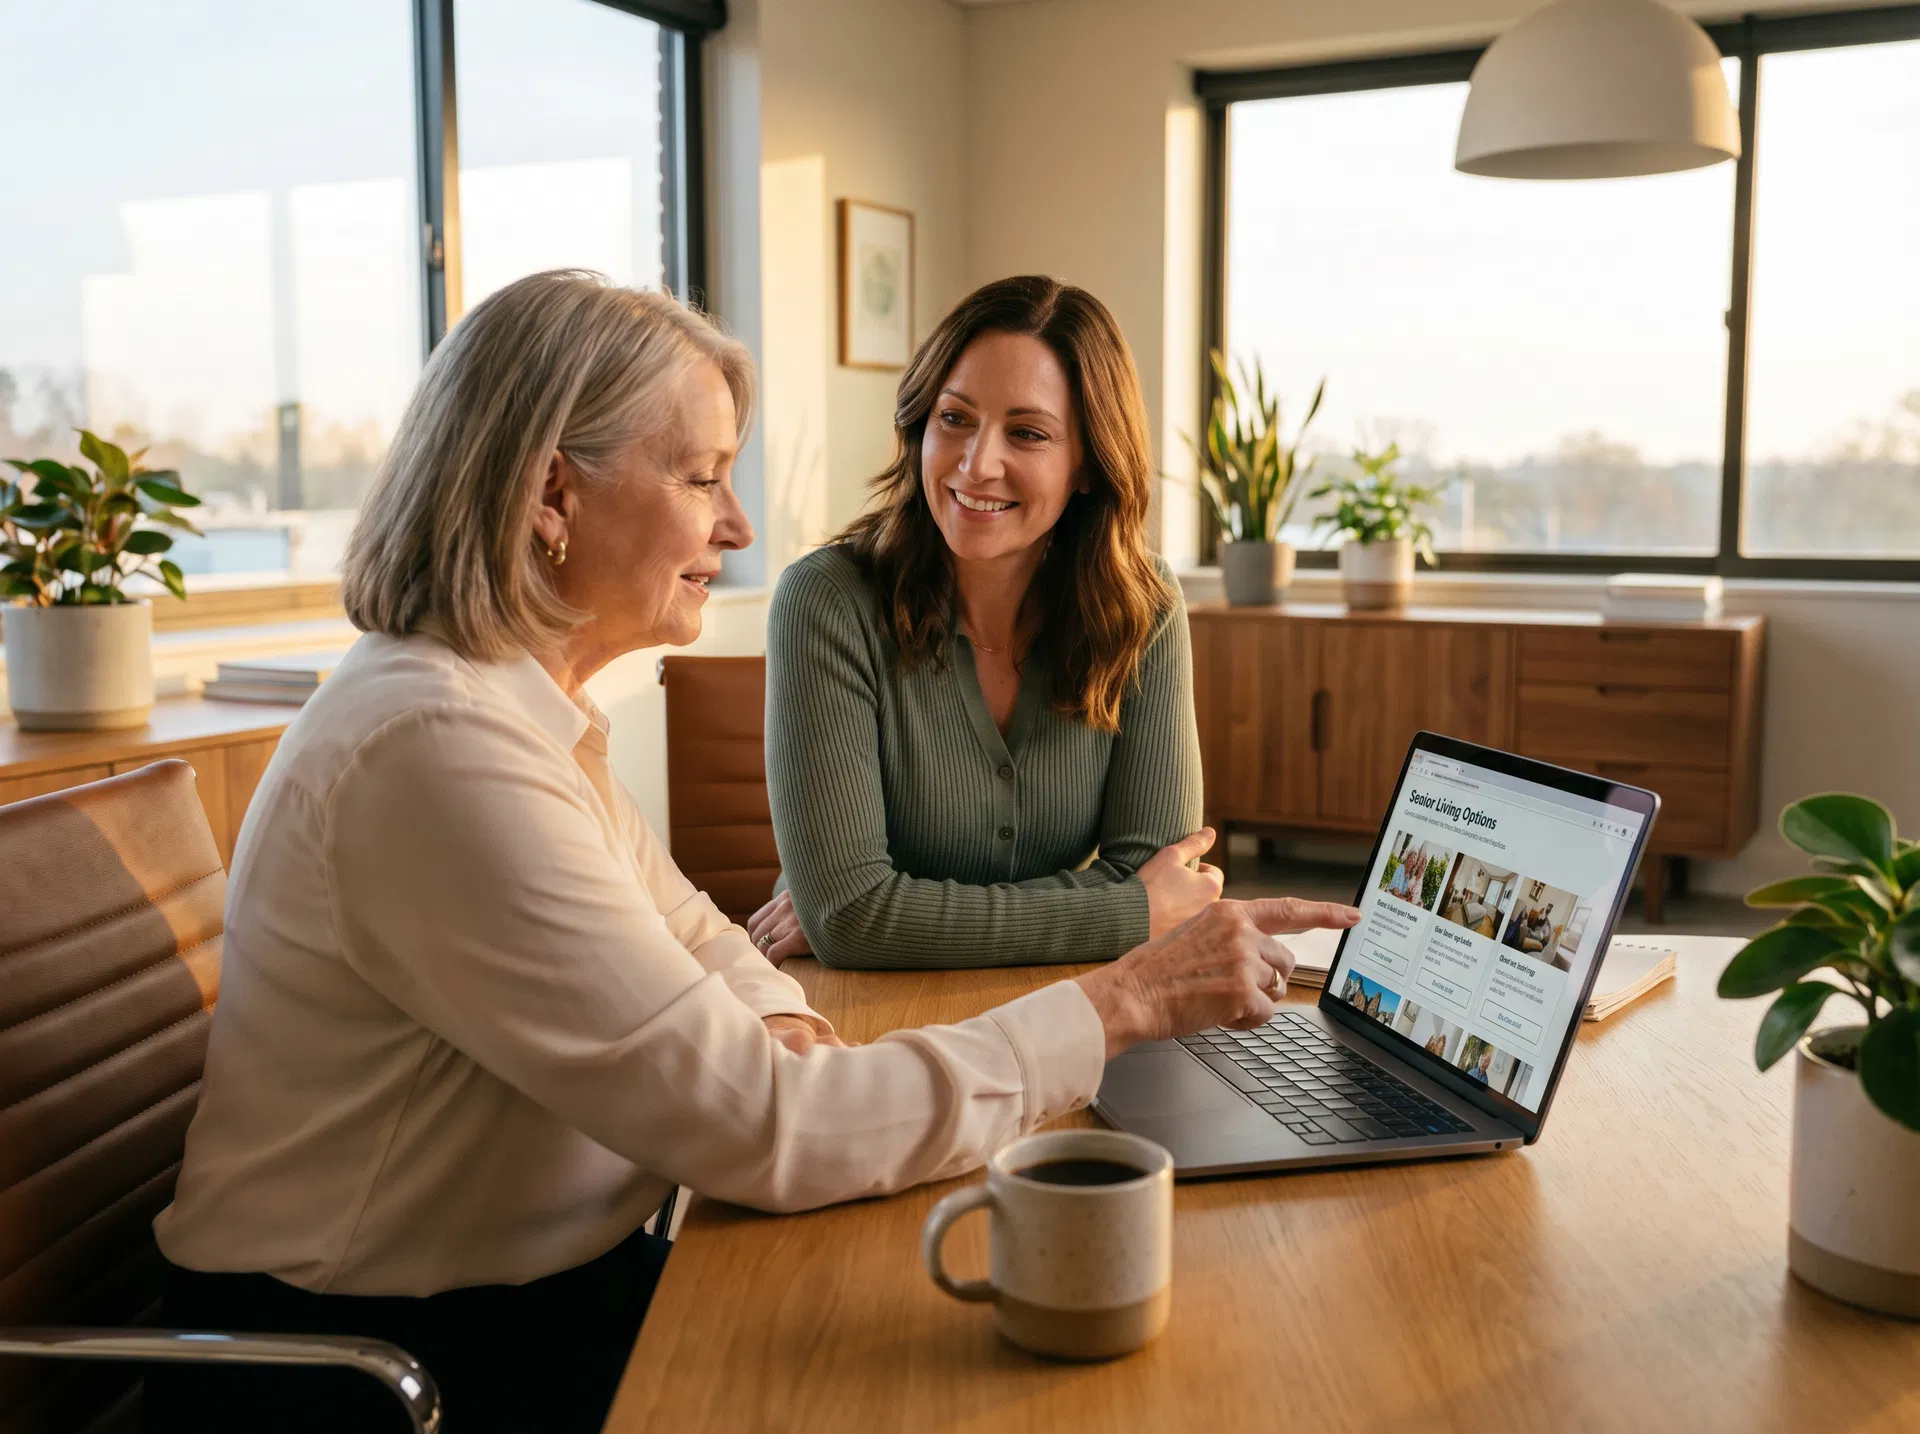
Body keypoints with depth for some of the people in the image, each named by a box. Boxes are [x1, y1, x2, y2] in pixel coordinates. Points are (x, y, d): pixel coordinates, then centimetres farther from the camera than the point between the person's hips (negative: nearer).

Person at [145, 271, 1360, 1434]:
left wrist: (780, 1023, -9)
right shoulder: (440, 749, -26)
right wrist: (1124, 1005, -22)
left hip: (542, 1286, 8)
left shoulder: (530, 709, 5)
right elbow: (760, 1127, -27)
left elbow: (697, 940, 14)